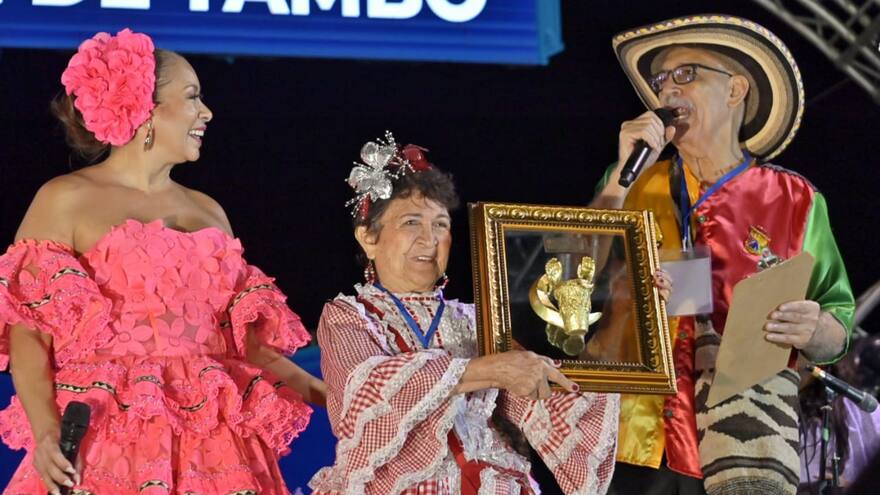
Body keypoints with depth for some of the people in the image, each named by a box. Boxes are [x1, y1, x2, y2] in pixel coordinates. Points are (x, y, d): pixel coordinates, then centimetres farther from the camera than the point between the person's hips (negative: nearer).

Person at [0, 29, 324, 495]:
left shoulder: (208, 211, 17)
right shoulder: (65, 200, 1)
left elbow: (243, 335, 16)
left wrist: (328, 396, 6)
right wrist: (46, 432, -20)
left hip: (212, 448, 5)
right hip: (107, 446, -5)